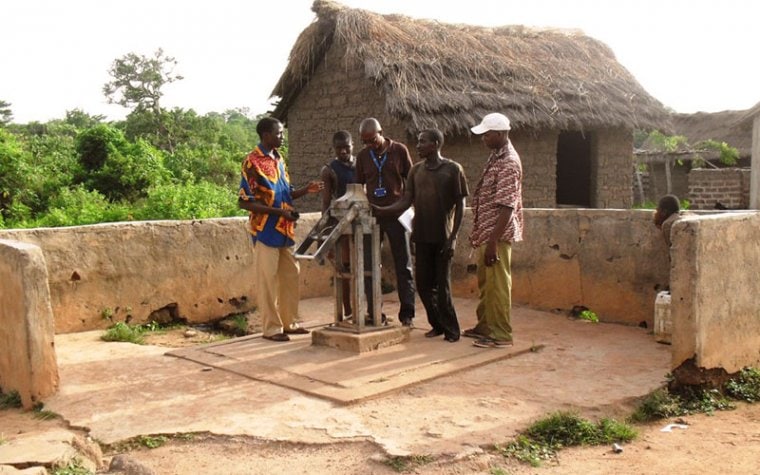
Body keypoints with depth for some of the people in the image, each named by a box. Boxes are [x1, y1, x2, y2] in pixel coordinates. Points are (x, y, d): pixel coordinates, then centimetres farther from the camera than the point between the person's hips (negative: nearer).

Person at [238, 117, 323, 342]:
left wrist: (306, 190, 0)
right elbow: (245, 201, -16)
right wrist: (279, 212, -20)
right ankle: (272, 328, 8)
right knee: (268, 279, 0)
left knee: (290, 276, 12)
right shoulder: (253, 162, -13)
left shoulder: (279, 159, 12)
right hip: (266, 230, -8)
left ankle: (289, 322, 24)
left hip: (285, 230, 8)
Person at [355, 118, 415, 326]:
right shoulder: (362, 156, 6)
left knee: (403, 265, 3)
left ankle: (406, 313, 10)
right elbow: (358, 185, 12)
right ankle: (374, 313, 11)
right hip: (371, 215, 2)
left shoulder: (399, 150, -1)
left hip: (396, 214, -2)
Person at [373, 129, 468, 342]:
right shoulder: (416, 170, 9)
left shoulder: (453, 169, -4)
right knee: (423, 284, 7)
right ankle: (438, 324, 24)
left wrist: (453, 237, -10)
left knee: (442, 286, -2)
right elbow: (405, 201, 5)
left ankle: (451, 329, 12)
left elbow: (460, 205, -4)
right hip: (422, 236, 5)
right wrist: (381, 210, -10)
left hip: (443, 237, -5)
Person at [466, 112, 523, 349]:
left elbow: (507, 207, -22)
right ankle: (485, 326, 31)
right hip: (486, 232, 10)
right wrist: (478, 233, 19)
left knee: (497, 284, -2)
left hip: (498, 234, -10)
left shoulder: (509, 162, -18)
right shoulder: (495, 157, 13)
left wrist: (493, 242, -25)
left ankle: (501, 335, 8)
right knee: (485, 283, 18)